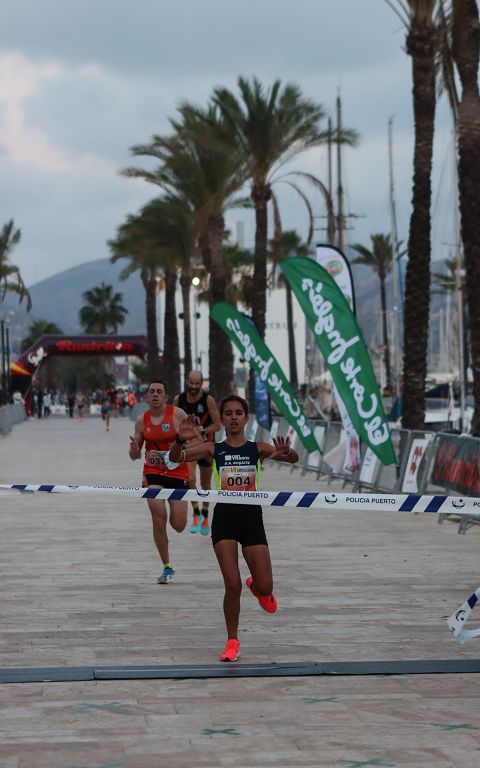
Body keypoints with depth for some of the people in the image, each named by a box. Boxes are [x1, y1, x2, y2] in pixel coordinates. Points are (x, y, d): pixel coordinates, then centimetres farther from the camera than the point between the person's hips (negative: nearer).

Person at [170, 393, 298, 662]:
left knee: (265, 588, 0)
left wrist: (286, 452, -34)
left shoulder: (258, 448, 3)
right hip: (224, 518, -1)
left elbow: (294, 459, -10)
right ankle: (232, 642, 9)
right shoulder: (213, 449, 2)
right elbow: (175, 458, -9)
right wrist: (181, 440, -30)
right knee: (233, 585, -8)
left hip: (252, 518, 1)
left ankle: (257, 586, 40)